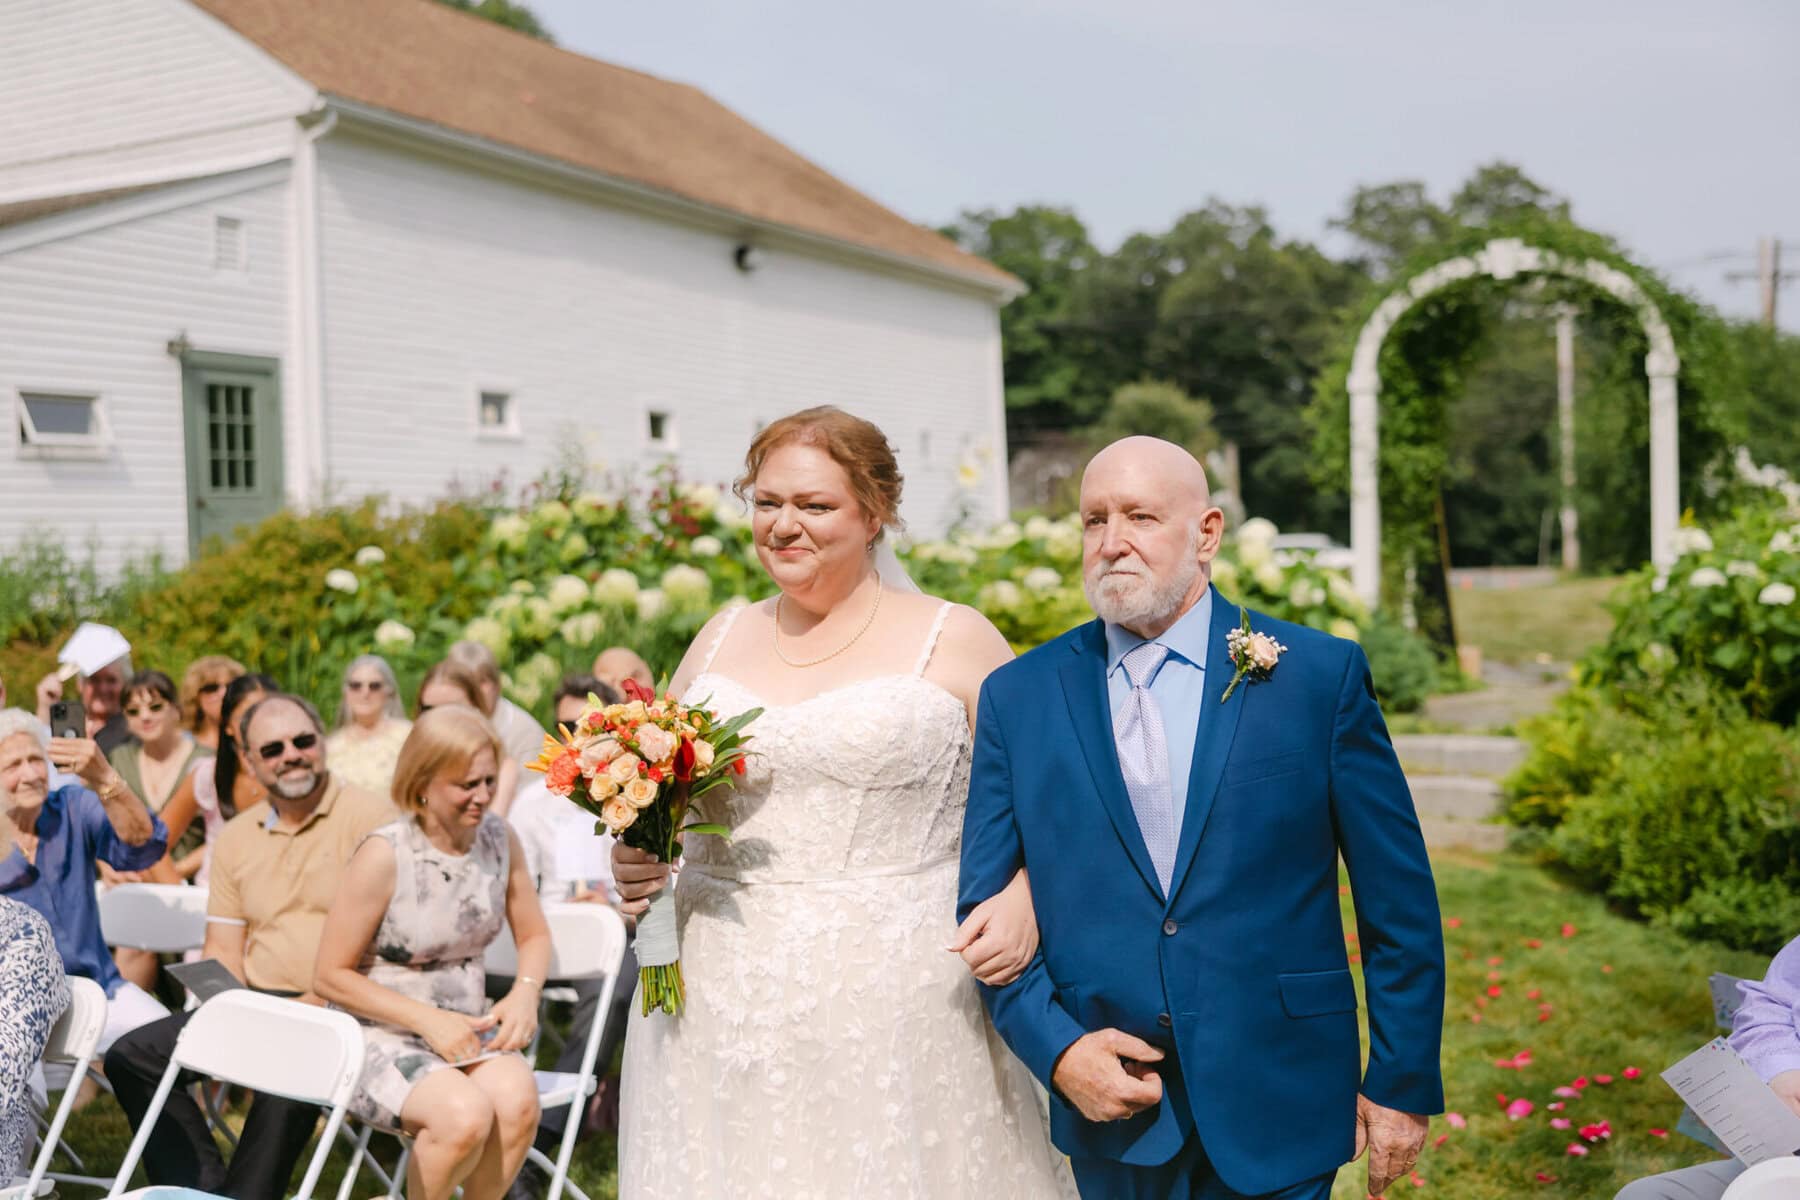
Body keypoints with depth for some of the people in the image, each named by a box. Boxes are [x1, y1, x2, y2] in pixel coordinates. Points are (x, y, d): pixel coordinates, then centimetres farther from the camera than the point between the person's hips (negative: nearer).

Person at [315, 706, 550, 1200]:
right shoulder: (384, 855, -15)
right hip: (383, 1036, -4)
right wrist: (427, 1019, -18)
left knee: (517, 1099, -29)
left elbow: (535, 936, 13)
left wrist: (525, 993, -9)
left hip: (466, 1029, 4)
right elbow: (330, 976, -11)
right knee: (465, 1114, -32)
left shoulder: (498, 839, 0)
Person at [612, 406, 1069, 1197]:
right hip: (720, 1006, 4)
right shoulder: (720, 640, 11)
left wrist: (1020, 902, -18)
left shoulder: (954, 642, -1)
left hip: (895, 1005, -3)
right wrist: (634, 863, 0)